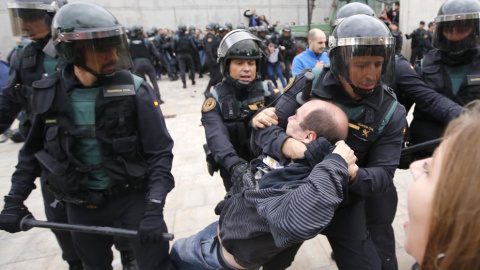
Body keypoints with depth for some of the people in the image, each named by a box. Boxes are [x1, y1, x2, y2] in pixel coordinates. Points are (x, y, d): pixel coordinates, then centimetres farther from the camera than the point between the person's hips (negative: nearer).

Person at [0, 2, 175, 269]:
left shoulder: (134, 90, -15)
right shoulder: (50, 94, -7)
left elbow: (160, 152, -14)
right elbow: (33, 150, 8)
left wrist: (154, 209, -20)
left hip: (132, 196, -3)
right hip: (81, 205, 3)